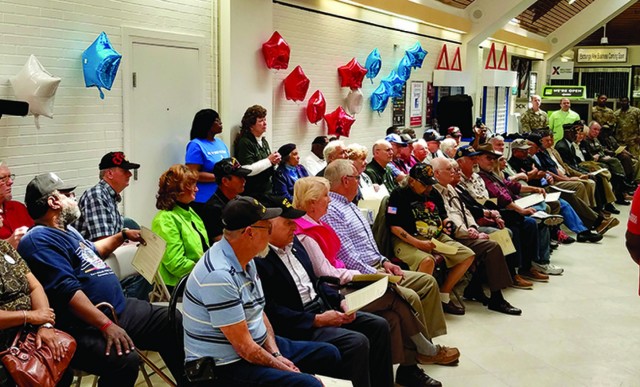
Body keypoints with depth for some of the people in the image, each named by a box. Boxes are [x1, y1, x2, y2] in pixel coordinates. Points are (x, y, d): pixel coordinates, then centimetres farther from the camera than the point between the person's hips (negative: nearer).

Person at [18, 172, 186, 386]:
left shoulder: (66, 230, 18)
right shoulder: (40, 240, -17)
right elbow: (67, 291, -26)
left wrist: (123, 235, 39)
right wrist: (107, 325, -29)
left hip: (119, 309, 11)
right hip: (85, 327, -11)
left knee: (174, 323, 9)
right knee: (125, 360, -36)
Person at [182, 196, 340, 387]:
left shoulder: (245, 260, 5)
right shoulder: (218, 276, -26)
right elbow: (244, 347, -23)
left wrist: (276, 354, -1)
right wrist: (279, 366, -11)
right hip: (225, 367, -10)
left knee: (329, 354, 12)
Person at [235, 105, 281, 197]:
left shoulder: (264, 141, 15)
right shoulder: (245, 143, -13)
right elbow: (247, 170, -22)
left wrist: (274, 161, 2)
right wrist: (269, 160, -15)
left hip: (267, 190, 8)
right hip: (252, 193, -8)